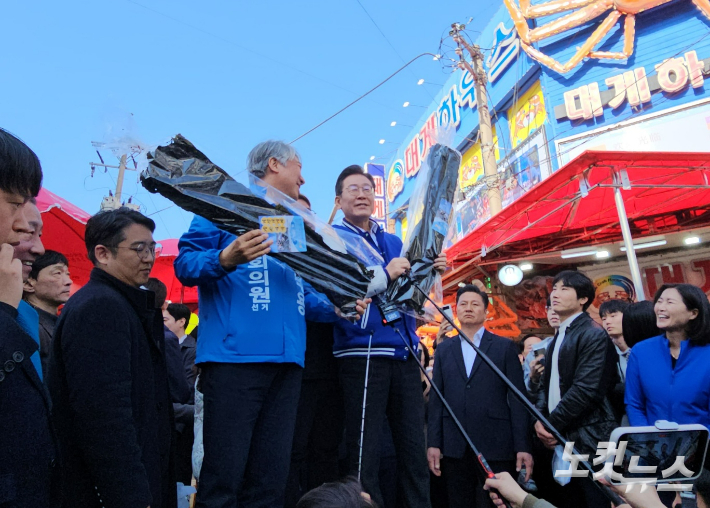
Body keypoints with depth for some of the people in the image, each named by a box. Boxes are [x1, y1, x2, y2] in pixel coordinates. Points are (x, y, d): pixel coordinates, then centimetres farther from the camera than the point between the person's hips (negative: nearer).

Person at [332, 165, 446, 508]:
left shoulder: (394, 242, 19)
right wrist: (384, 276, -17)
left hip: (404, 355, 5)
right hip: (363, 355, -5)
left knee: (415, 451, 7)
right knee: (364, 455, -3)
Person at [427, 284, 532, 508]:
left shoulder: (505, 346, 6)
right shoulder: (444, 349, 13)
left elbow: (517, 398, 1)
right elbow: (436, 399, 9)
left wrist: (523, 446, -6)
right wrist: (433, 443, 1)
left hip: (495, 445, -2)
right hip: (455, 447, 2)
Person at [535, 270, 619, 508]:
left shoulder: (593, 335, -12)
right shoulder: (558, 337, 15)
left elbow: (586, 389, -20)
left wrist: (551, 424, -13)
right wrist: (539, 418, -3)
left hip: (588, 441, -8)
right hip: (562, 439, 8)